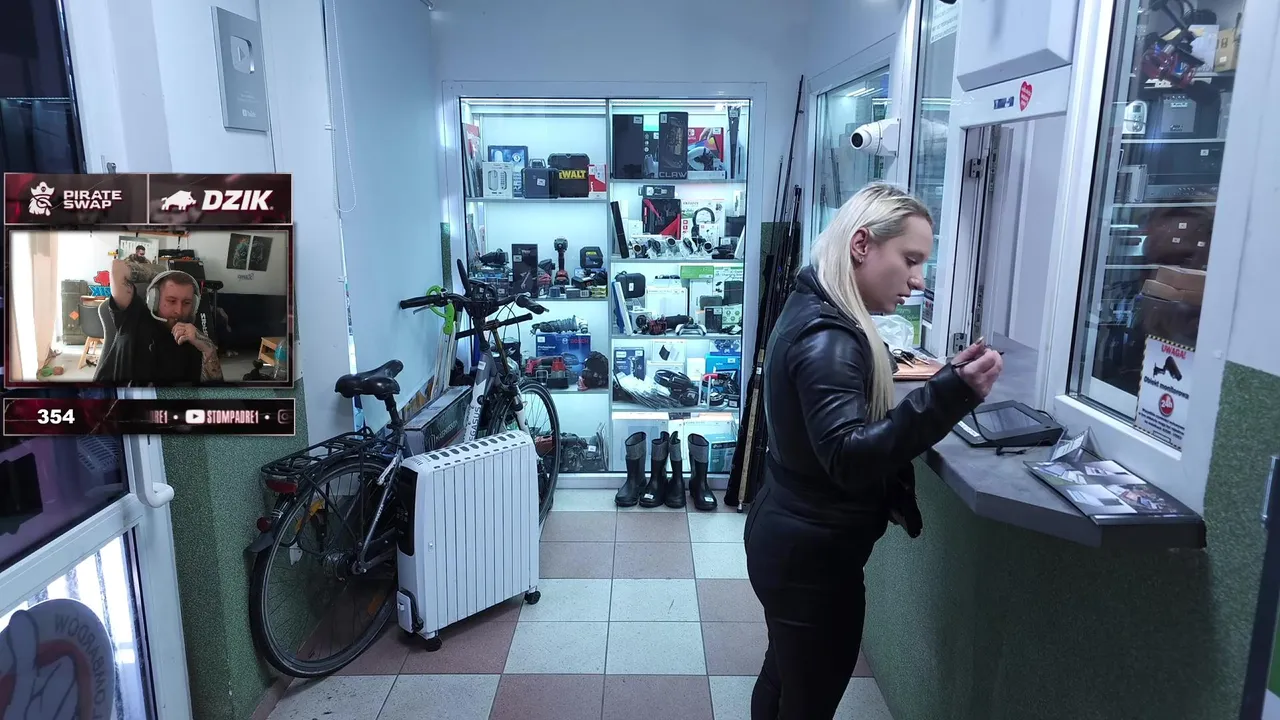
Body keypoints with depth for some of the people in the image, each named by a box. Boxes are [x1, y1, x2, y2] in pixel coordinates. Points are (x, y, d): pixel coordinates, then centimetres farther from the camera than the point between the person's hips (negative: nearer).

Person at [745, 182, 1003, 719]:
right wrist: (950, 393, -39)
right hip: (812, 554, -10)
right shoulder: (827, 338, -24)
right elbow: (851, 458, -34)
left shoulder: (814, 312, 7)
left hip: (791, 538, 10)